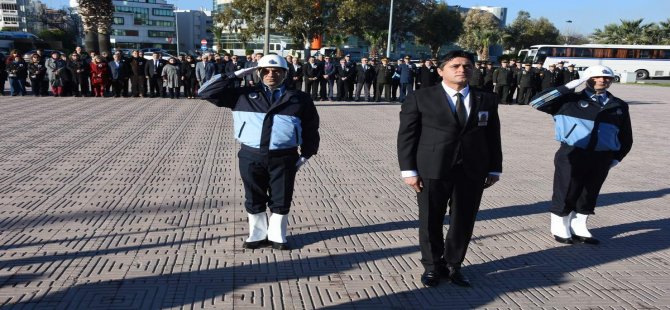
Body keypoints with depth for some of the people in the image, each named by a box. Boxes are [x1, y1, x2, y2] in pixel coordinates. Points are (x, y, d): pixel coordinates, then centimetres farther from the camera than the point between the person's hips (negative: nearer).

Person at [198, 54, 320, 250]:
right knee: (254, 199, 12)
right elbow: (207, 92, 4)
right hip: (251, 156, 1)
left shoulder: (299, 99, 5)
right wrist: (234, 75, 0)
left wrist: (306, 153, 4)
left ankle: (277, 237, 27)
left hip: (284, 158, -1)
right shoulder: (244, 95, 5)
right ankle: (258, 235, 31)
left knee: (281, 200, 8)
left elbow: (311, 128, 11)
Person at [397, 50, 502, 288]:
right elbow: (406, 136, -4)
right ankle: (432, 266, 28)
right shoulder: (420, 98, -1)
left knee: (463, 222, 10)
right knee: (431, 222, 8)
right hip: (432, 171, -2)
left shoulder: (487, 100, 9)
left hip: (473, 172, 3)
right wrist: (409, 170, -10)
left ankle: (452, 266, 29)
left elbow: (493, 137, 11)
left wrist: (494, 169, 6)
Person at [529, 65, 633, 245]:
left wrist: (616, 158, 12)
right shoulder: (571, 100, -2)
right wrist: (568, 87, -12)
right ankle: (559, 229, 23)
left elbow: (625, 136, 21)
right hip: (571, 156, -4)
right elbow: (537, 102, -12)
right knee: (565, 193, 4)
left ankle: (579, 228, 31)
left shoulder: (619, 106, 11)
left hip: (602, 159, 4)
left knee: (589, 195, 14)